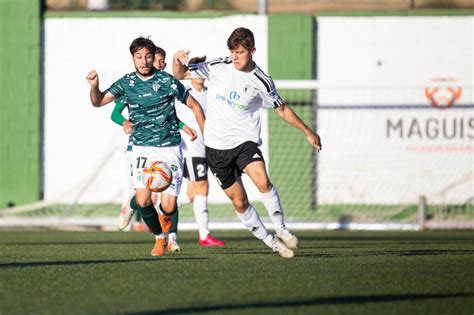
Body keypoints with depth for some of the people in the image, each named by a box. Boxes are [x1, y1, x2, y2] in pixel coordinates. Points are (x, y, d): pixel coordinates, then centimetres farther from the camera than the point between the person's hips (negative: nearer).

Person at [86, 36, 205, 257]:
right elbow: (98, 102, 5)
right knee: (143, 201, -16)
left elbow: (194, 105, 3)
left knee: (168, 208, -11)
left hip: (170, 147, -2)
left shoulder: (167, 81, -6)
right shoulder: (127, 83, 2)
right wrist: (94, 86, -16)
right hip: (143, 148, 2)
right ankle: (159, 237, 12)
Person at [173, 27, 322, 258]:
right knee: (239, 201, 3)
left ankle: (281, 230, -12)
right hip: (216, 146, 2)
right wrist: (178, 60, -21)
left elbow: (281, 108, 11)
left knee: (262, 182, -28)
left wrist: (307, 131, 14)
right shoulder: (217, 68, -4)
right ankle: (268, 241, 20)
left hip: (245, 141, -2)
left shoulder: (261, 82, -5)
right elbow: (180, 75, 2)